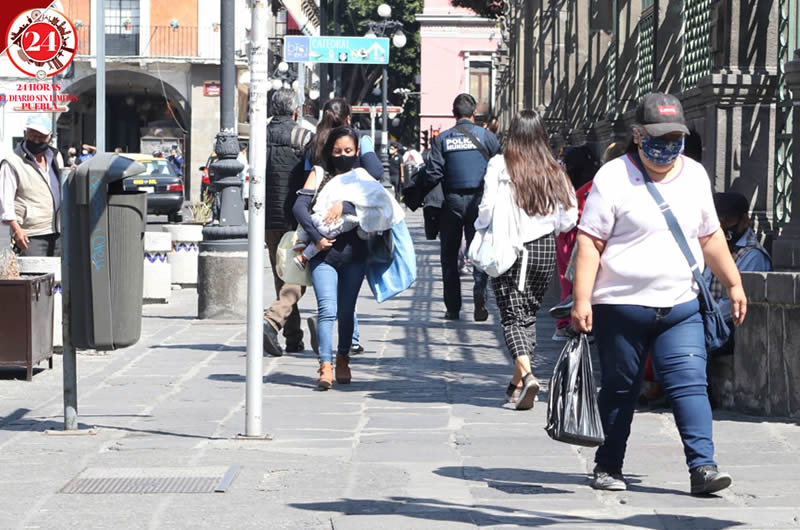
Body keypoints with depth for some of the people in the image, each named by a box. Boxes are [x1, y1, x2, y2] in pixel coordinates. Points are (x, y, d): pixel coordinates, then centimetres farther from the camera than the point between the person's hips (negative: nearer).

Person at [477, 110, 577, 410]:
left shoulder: (500, 165, -8)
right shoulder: (553, 170, 2)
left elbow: (488, 209, -12)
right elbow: (568, 219, 2)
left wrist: (481, 232, 7)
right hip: (544, 249, 3)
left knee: (512, 315, -3)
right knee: (530, 312, 17)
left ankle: (526, 374, -24)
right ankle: (518, 382, 21)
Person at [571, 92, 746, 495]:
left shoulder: (694, 175, 11)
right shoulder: (614, 177, -6)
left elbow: (710, 237, 21)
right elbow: (589, 242, -9)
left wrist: (733, 283, 19)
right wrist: (582, 299, -16)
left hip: (681, 307, 4)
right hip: (621, 306, -3)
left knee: (690, 383, -8)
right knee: (619, 388, 7)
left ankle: (702, 466, -11)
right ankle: (608, 468, 19)